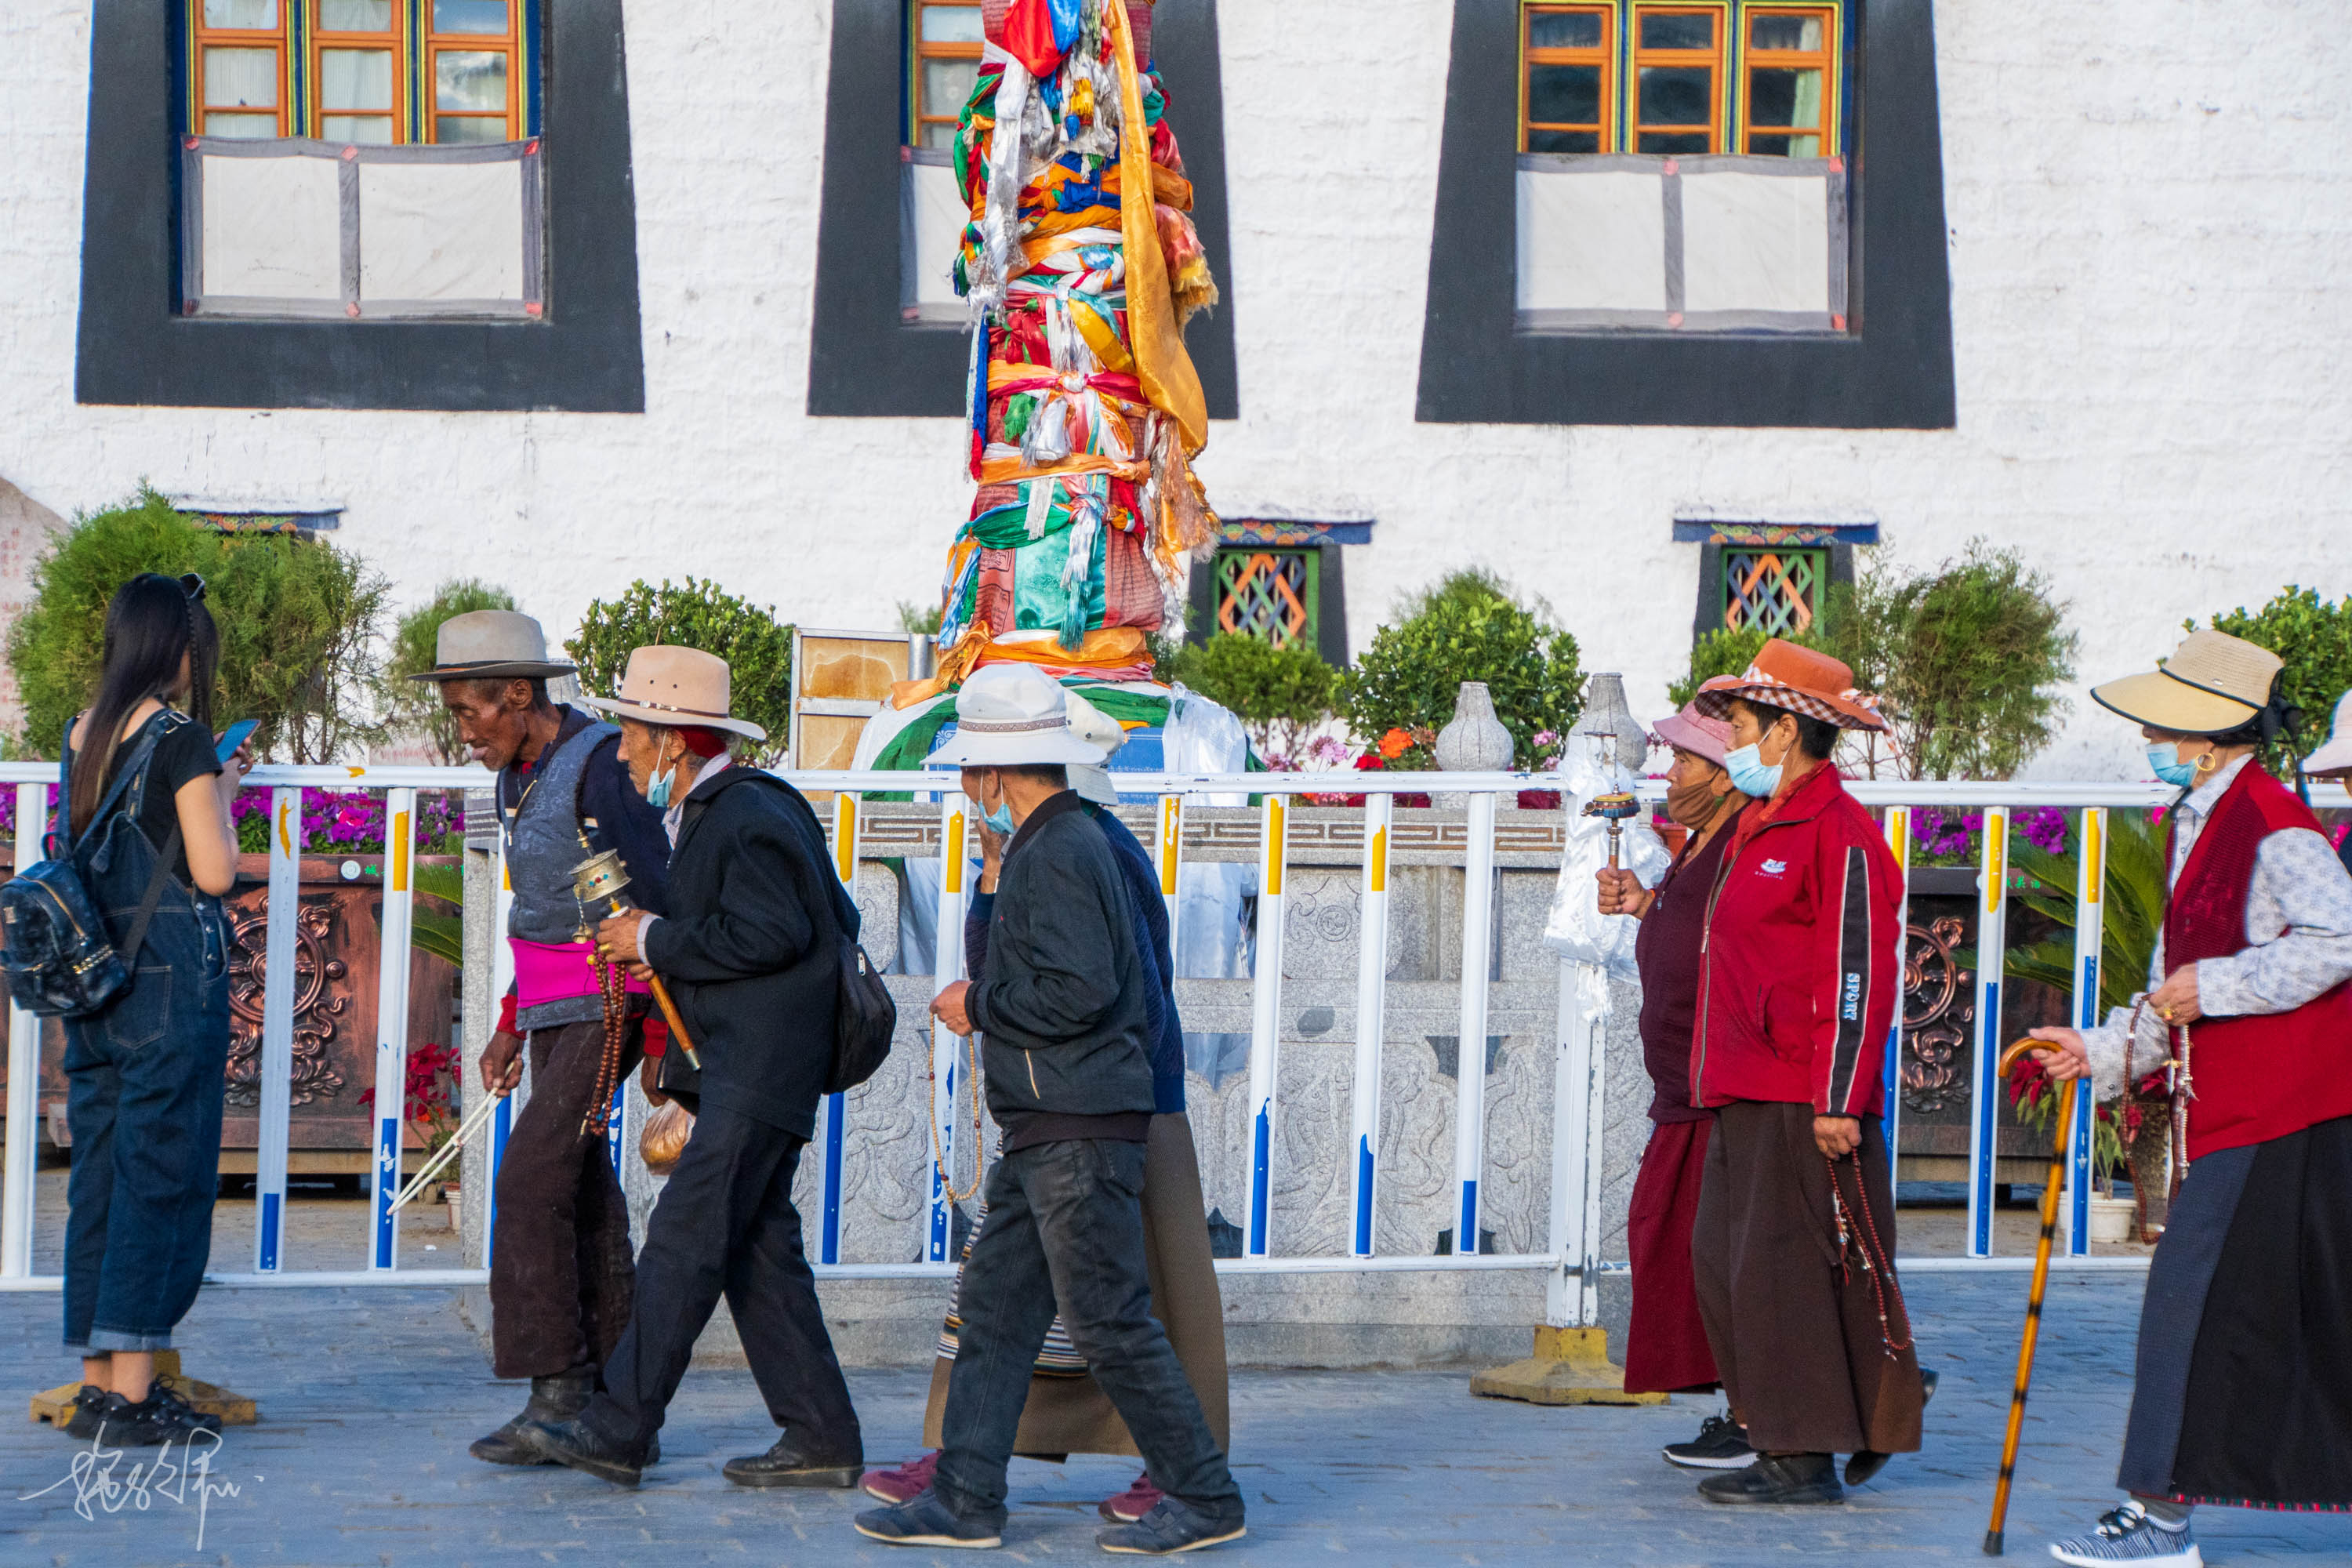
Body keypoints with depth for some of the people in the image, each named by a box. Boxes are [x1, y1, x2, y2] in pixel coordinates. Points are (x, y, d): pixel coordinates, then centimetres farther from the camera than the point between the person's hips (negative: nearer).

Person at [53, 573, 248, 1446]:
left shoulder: (83, 736, 10)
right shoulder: (182, 737, -11)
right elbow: (213, 872, -14)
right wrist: (224, 794, 4)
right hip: (173, 979, -7)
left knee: (101, 1174, 10)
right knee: (162, 1173, -4)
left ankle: (99, 1380, 12)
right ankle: (130, 1390, -6)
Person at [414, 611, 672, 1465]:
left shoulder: (600, 763, -16)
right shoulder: (522, 776, 12)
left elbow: (650, 901, -16)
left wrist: (658, 1037, -17)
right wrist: (511, 1027, 20)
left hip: (607, 1004, -9)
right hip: (555, 1009, 9)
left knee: (532, 1182, -14)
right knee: (581, 1193, 8)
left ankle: (558, 1395, -12)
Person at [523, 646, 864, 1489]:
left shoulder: (745, 816, -14)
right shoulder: (711, 812, 18)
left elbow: (771, 933, -23)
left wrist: (656, 941, -14)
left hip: (760, 1068, -11)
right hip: (743, 1065, 11)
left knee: (686, 1238, -11)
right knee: (758, 1247, 9)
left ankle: (618, 1428, -11)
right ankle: (821, 1440, 10)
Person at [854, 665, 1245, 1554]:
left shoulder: (1058, 854, -16)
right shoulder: (1062, 841, 17)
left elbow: (1079, 991, -23)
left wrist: (980, 1006, -10)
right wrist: (988, 1002, 18)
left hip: (1080, 1131, -11)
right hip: (1047, 1130, 11)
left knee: (1110, 1322, -6)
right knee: (995, 1306, 9)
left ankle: (1203, 1497, 2)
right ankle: (964, 1499, 11)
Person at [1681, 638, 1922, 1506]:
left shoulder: (1838, 831, -11)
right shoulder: (1758, 827, 18)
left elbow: (1860, 973, -16)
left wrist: (1838, 1100, -20)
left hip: (1806, 1102, -10)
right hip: (1745, 1098, 10)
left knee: (1784, 1269, -8)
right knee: (1725, 1265, 10)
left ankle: (1806, 1461, -1)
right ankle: (1785, 1448, 17)